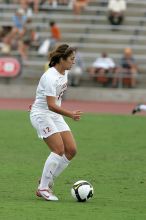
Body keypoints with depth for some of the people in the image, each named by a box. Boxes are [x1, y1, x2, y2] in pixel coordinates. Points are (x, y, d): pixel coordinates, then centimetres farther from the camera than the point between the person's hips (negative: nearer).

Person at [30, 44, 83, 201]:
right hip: (41, 114, -9)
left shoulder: (64, 73, 4)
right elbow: (51, 105, -32)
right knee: (59, 149, -19)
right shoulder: (50, 77, -24)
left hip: (55, 115, 9)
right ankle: (43, 188, -11)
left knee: (71, 150, -2)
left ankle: (47, 182, 8)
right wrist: (70, 115, -42)